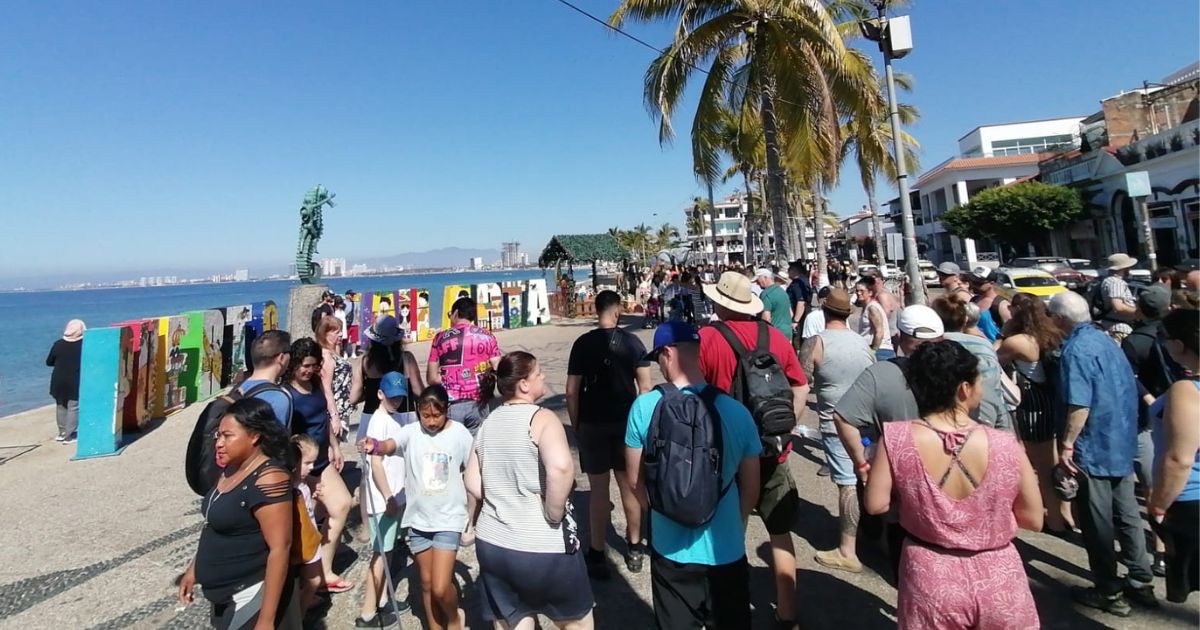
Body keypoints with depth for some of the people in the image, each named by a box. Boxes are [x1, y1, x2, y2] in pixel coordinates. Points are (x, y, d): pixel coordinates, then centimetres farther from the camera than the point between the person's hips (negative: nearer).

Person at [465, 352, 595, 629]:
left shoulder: (489, 422, 5)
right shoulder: (541, 418, -15)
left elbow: (473, 483, 9)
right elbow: (561, 467, -33)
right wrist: (554, 514, -19)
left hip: (491, 544, 6)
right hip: (542, 546, -6)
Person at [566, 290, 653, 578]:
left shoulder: (583, 343, -5)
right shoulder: (632, 341, -4)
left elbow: (572, 391, -6)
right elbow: (645, 387, -4)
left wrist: (575, 424, 5)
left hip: (592, 424, -1)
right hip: (626, 422, 1)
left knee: (598, 489, 6)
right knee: (629, 486, 14)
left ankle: (597, 555, 15)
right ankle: (634, 549, 28)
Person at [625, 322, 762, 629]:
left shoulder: (644, 406, -15)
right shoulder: (736, 411, -14)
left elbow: (636, 479, -4)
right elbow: (751, 488, -3)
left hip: (670, 548, 0)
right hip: (726, 551, 0)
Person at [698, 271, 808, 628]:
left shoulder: (706, 338, -14)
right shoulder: (775, 337, -2)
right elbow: (801, 391, 5)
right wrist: (784, 429, 12)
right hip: (772, 452, 3)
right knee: (780, 533, 18)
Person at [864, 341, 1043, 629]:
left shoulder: (896, 439, -20)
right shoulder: (1005, 445, -18)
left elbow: (876, 504, -11)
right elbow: (1033, 519, -5)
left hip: (930, 579, 0)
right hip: (997, 581, 1)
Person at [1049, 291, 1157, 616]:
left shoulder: (1076, 349, -21)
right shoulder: (1104, 339, 6)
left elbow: (1080, 406, -26)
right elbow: (1125, 389, 15)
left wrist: (1066, 445, -17)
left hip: (1095, 447, -9)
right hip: (1122, 442, 9)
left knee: (1097, 523, 5)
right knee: (1126, 515, 19)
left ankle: (1108, 592, 17)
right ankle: (1140, 582, 31)